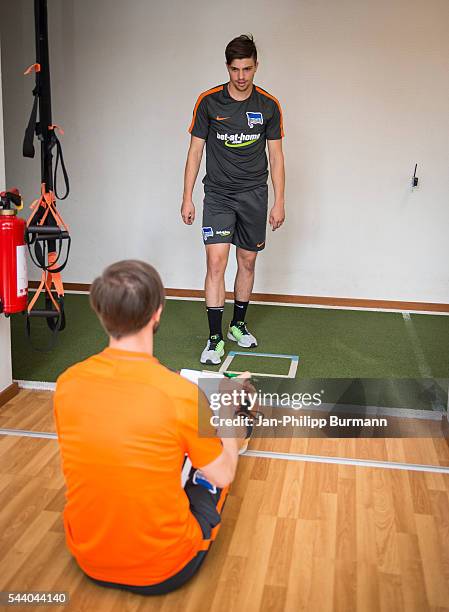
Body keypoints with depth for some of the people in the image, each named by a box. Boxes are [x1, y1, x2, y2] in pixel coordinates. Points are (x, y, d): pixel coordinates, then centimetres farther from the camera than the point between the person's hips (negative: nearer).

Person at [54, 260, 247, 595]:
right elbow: (224, 476, -10)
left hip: (88, 561, 4)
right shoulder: (182, 394, -26)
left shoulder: (67, 383, -13)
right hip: (163, 573, -4)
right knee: (212, 475, 21)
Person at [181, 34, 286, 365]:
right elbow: (196, 150, 0)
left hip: (254, 194, 2)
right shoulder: (208, 102, -4)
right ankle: (215, 338, -5)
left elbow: (276, 155, 3)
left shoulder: (269, 105, 0)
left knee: (247, 262, 10)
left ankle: (238, 325, 28)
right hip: (218, 194, -2)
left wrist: (279, 201, -2)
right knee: (216, 263, -12)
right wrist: (187, 197, -4)